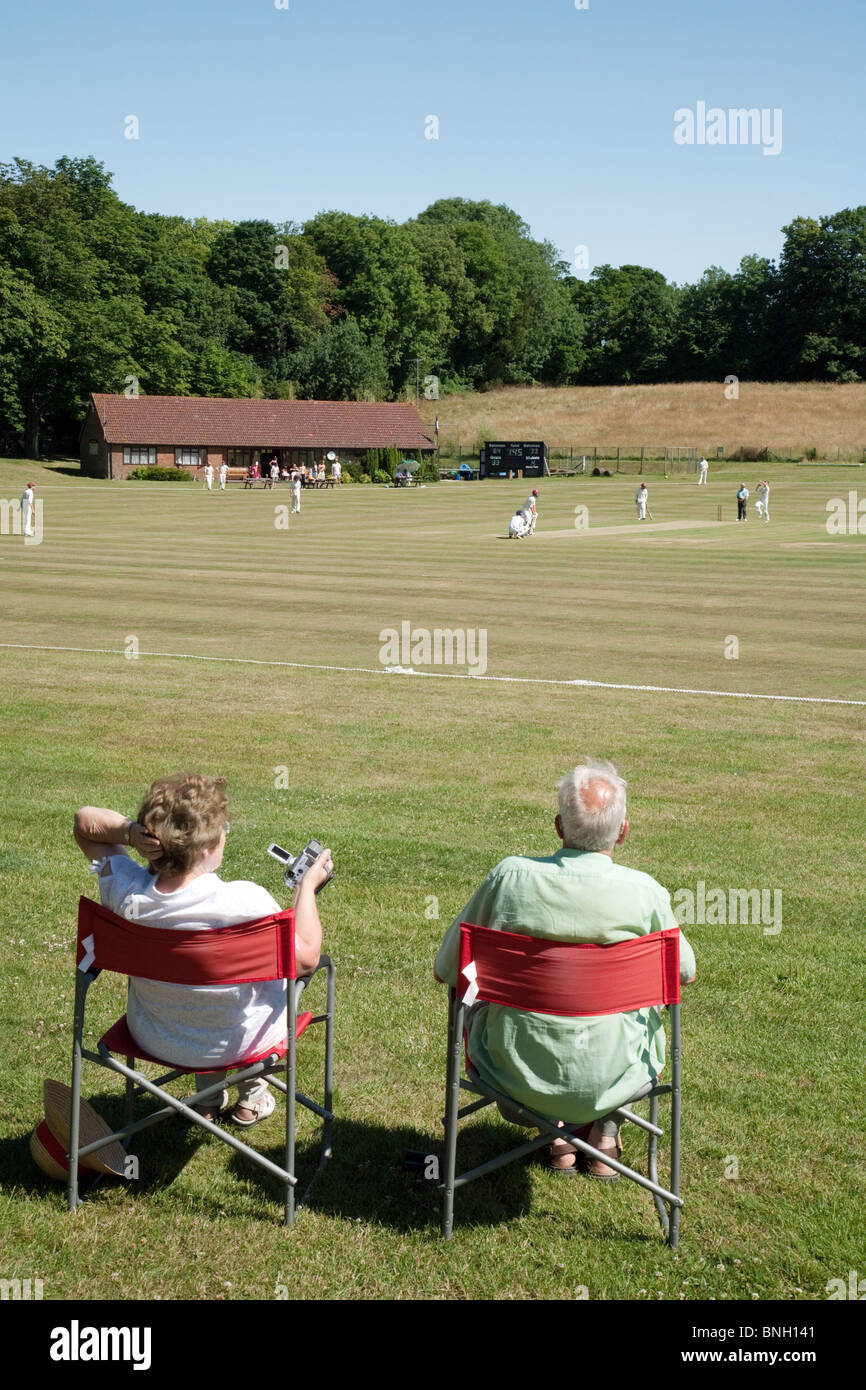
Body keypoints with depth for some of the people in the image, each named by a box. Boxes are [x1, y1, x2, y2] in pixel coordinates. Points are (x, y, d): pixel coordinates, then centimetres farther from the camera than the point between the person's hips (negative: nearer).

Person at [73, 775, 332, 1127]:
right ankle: (252, 1097, 43)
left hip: (151, 1040, 3)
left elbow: (83, 821, -9)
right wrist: (308, 884, -9)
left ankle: (208, 1097, 48)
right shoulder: (246, 903, -36)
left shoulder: (125, 891, -26)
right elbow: (306, 957, -20)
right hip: (239, 1042, -3)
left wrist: (130, 831, -27)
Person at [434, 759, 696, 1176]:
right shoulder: (644, 891, -17)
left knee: (476, 1002, 34)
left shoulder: (510, 876, -16)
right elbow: (685, 972, 4)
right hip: (608, 1075, 1)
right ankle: (604, 1129, 35)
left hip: (514, 1071, 0)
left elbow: (446, 969, -3)